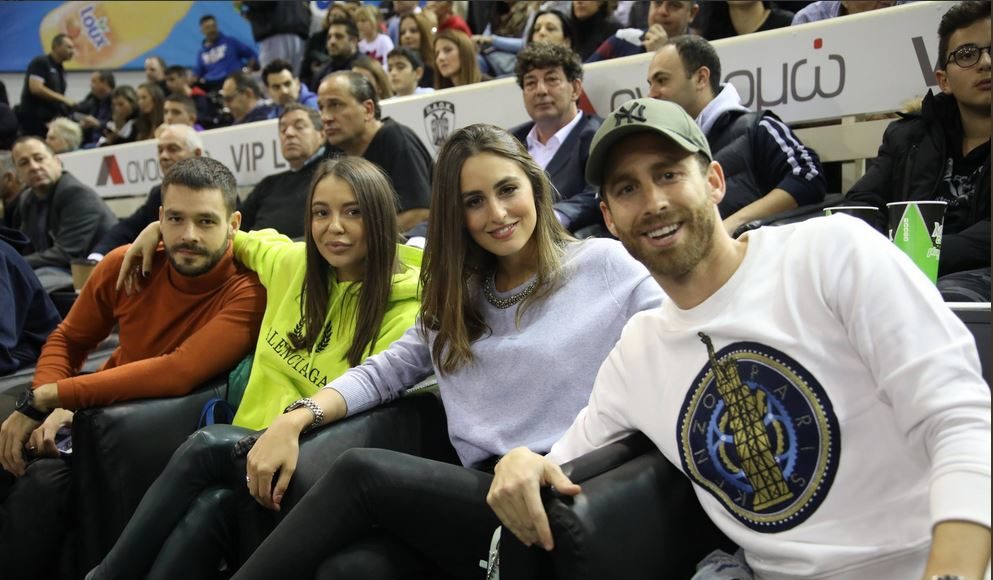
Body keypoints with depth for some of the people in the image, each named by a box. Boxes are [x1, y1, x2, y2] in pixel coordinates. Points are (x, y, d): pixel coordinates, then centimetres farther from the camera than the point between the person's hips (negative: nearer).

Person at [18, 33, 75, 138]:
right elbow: (36, 88, -20)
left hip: (52, 121, 8)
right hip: (34, 120, -8)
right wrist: (64, 99, -19)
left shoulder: (61, 70, 16)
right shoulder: (40, 62, -8)